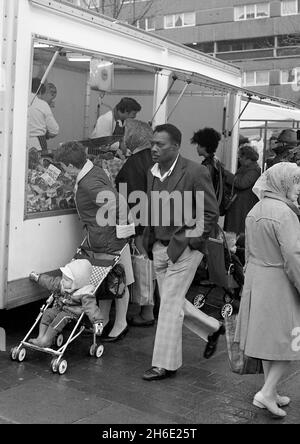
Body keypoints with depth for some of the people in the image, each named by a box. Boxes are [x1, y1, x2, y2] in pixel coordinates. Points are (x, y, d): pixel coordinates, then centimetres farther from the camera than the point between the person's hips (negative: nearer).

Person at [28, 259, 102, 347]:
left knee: (61, 318, -30)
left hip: (73, 313, -7)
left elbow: (91, 307, -30)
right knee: (48, 313, -15)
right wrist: (37, 277, 22)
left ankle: (46, 340, -25)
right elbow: (50, 282, 13)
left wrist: (97, 322, -37)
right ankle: (40, 337, -14)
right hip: (59, 308, 7)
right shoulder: (61, 283, -3)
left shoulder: (84, 294, -25)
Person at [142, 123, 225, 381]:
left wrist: (185, 241, -16)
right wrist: (149, 241, 6)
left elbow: (210, 213, -11)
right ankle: (212, 329, 38)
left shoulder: (195, 172, -13)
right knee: (172, 301, 15)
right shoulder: (152, 174, 7)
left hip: (185, 249, -7)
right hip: (160, 248, 7)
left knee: (170, 304, -4)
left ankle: (165, 364, 10)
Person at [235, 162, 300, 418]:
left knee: (268, 338, 16)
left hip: (255, 279, 9)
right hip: (279, 282, -8)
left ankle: (271, 393, 26)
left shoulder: (255, 210, 8)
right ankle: (267, 393, 5)